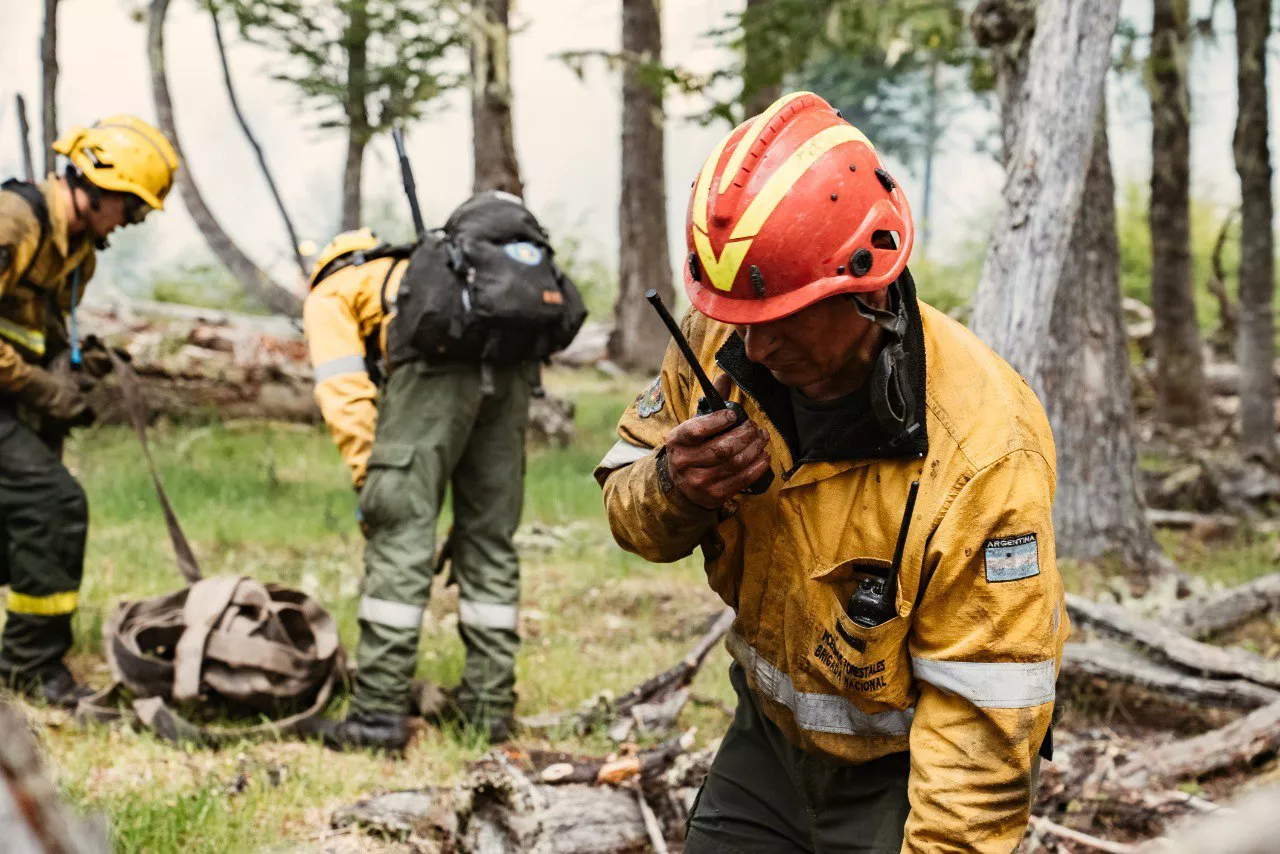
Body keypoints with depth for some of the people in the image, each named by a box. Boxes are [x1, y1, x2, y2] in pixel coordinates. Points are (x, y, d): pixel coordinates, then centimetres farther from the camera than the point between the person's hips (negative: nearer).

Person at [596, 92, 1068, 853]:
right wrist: (672, 490, -23)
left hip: (908, 780, -5)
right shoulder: (722, 341, -14)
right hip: (770, 744, 5)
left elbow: (985, 712, -27)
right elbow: (628, 500, -1)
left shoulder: (981, 454, -31)